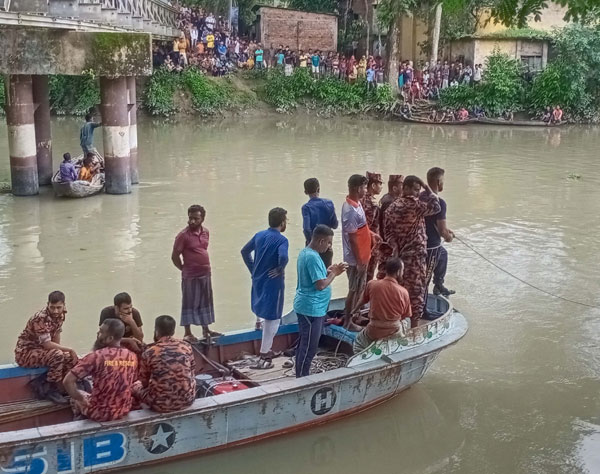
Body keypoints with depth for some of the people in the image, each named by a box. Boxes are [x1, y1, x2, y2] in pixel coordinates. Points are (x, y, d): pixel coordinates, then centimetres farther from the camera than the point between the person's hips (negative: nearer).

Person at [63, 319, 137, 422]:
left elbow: (68, 381, -22)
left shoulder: (96, 356, -22)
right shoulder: (132, 357, -7)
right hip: (124, 410, 5)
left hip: (100, 413, -4)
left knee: (75, 398, 27)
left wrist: (80, 399, -8)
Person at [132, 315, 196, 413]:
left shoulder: (149, 353, -9)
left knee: (135, 386, 24)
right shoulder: (187, 347, -2)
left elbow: (144, 383, 5)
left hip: (162, 404, -2)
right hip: (187, 400, 3)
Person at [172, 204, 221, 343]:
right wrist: (184, 268, -2)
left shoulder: (205, 232, 4)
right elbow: (175, 256, -11)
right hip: (190, 276, -7)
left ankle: (206, 330, 29)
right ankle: (188, 334, 12)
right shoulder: (183, 235, -16)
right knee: (189, 304, 2)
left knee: (205, 303, 16)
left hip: (205, 274, 7)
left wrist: (206, 266, 13)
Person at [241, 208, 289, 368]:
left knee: (262, 313, 28)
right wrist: (281, 269, -17)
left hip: (258, 280, 7)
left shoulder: (259, 235, 4)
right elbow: (283, 257, -37)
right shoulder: (281, 240, -18)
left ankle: (266, 349, 39)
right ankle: (264, 357, 4)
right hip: (273, 283, -7)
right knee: (272, 319, 2)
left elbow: (245, 251, 13)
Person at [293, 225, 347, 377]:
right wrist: (333, 273, -10)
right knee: (309, 348, -1)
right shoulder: (313, 257, -23)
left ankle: (301, 377, 28)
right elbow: (321, 284, -25)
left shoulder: (305, 252, 9)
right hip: (311, 308, -11)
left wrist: (329, 271, 6)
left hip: (306, 307, 11)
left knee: (304, 345, 18)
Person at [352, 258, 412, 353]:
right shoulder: (403, 292, -8)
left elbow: (363, 301, 15)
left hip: (374, 332, 0)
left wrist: (355, 310, 37)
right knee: (407, 321, 32)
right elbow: (405, 316, 3)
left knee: (358, 342, 29)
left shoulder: (371, 284, -6)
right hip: (395, 333, 0)